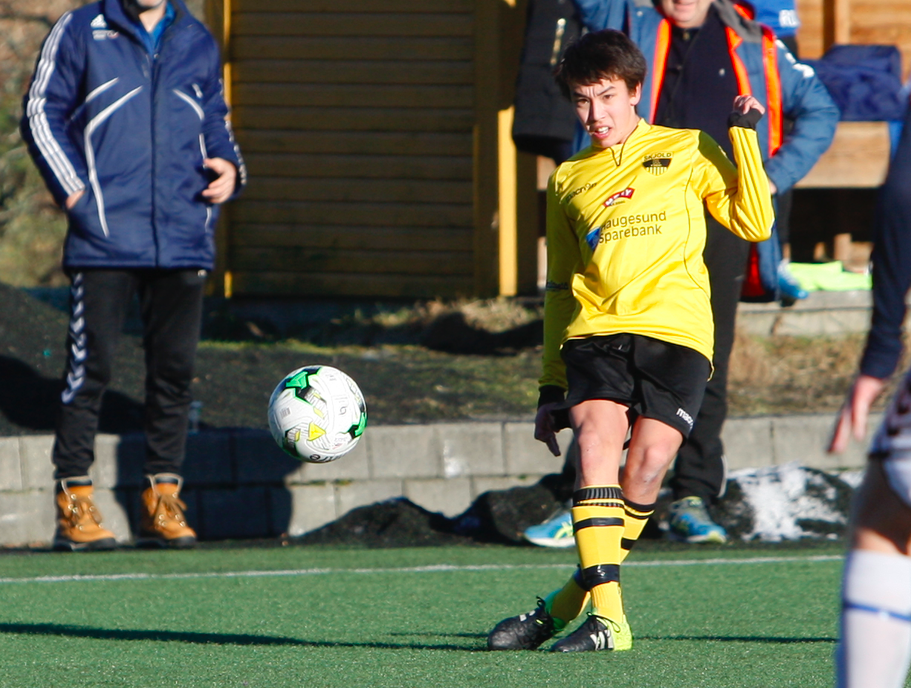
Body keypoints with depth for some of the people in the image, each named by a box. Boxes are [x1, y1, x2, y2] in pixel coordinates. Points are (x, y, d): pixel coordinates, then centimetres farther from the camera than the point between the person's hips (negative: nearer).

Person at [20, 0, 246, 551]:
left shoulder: (198, 44, 15)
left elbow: (215, 121, 24)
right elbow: (42, 114, 5)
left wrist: (228, 166, 3)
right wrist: (73, 190, -6)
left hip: (183, 238, 4)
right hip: (105, 239, -4)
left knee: (175, 368, 4)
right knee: (91, 366, -5)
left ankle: (163, 502, 12)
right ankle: (74, 502, 1)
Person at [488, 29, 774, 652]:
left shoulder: (687, 153, 12)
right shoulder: (570, 181, 20)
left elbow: (755, 224, 4)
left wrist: (745, 135, -2)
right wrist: (552, 388, 20)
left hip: (675, 329, -2)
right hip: (594, 331, 2)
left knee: (648, 465, -16)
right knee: (597, 438, -22)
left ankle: (569, 602, 1)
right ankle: (609, 617, -25)